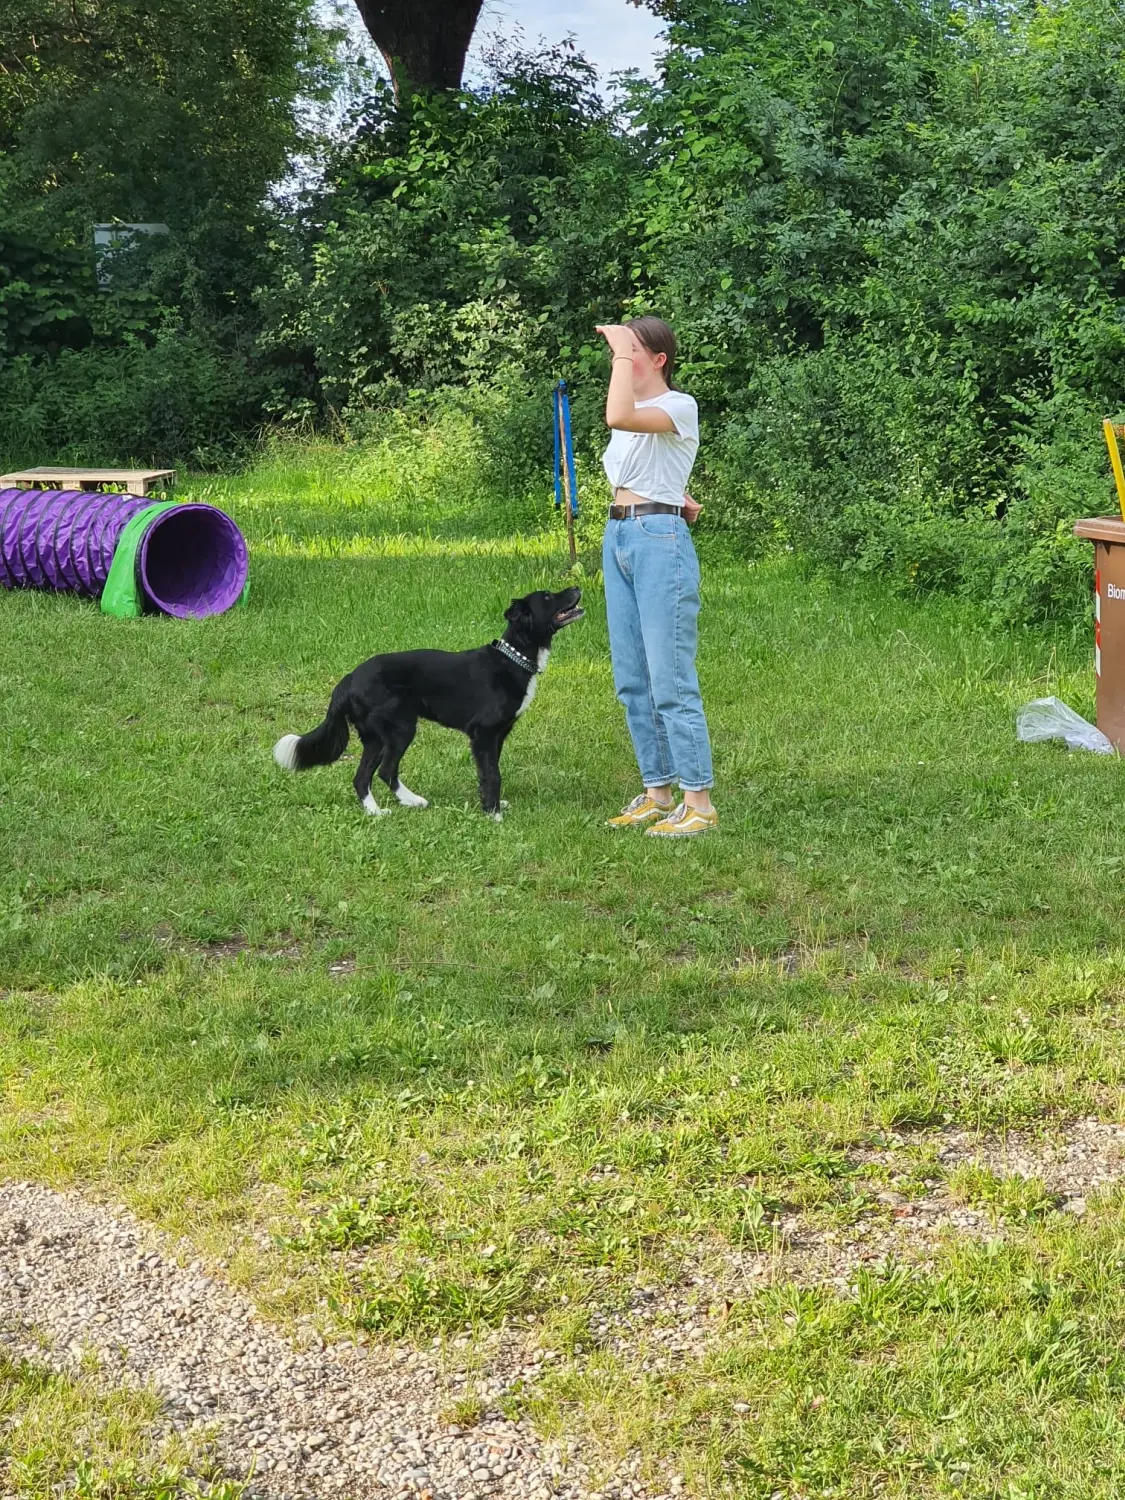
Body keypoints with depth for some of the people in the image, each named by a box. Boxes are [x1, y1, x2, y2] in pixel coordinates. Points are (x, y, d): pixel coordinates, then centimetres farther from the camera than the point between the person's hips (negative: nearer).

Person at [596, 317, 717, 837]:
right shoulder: (631, 414, 16)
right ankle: (658, 792, 20)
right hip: (617, 539, 9)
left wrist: (623, 352, -21)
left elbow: (620, 418, -29)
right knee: (631, 682, 10)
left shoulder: (679, 407, -10)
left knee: (670, 681, -8)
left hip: (659, 540, -9)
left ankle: (699, 803, -3)